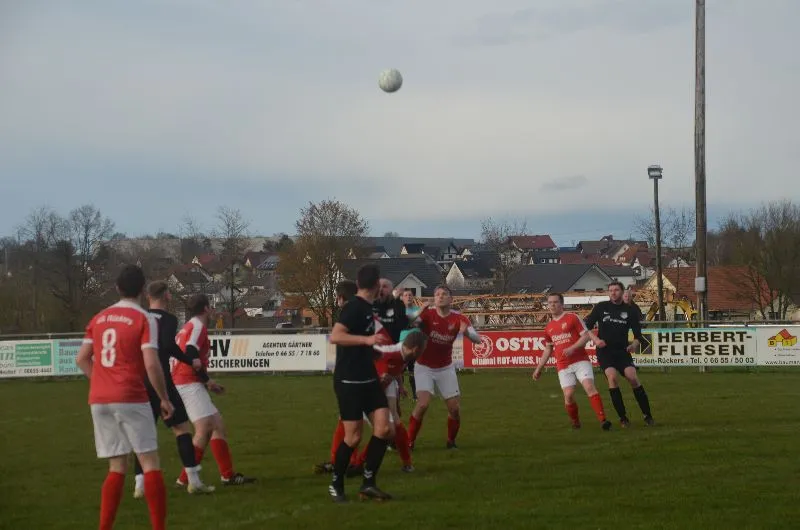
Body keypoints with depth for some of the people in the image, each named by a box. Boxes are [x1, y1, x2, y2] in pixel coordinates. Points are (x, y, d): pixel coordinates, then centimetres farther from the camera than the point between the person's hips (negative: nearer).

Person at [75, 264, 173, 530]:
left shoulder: (98, 319, 11)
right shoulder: (145, 319, -5)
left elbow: (82, 359, 12)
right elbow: (151, 364, -13)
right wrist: (164, 398, -4)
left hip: (98, 400, 5)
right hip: (131, 399, -5)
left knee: (117, 468, 12)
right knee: (150, 463, -1)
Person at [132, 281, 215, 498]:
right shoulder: (167, 318, -6)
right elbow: (169, 345, -21)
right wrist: (190, 361, -10)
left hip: (141, 383, 5)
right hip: (161, 381, -5)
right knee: (182, 428, 3)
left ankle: (140, 484, 1)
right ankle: (193, 481, 1)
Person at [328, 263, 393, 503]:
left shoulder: (366, 307, 12)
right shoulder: (354, 307, -16)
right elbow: (335, 337, -29)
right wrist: (367, 339, -35)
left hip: (368, 379, 9)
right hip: (349, 381, -9)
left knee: (383, 428, -2)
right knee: (353, 436, -3)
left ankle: (368, 483, 4)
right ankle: (336, 484, 14)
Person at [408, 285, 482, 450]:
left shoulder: (459, 319, -11)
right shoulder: (427, 314, -15)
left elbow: (477, 339, -20)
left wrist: (467, 332, -41)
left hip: (445, 368, 3)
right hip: (424, 367, -3)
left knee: (455, 408, -1)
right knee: (423, 404, -20)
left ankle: (451, 442, 22)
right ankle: (409, 442, -6)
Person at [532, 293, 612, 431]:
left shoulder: (572, 318, 1)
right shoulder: (548, 327, 17)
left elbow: (586, 336, -5)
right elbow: (548, 349, 26)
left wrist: (572, 348, -18)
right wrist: (539, 368, 24)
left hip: (580, 361, -4)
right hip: (563, 366, 4)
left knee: (590, 387, -20)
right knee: (568, 395, -10)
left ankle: (603, 420, -24)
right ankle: (575, 422, 12)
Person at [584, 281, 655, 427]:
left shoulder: (630, 310, 5)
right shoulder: (601, 307, 4)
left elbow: (638, 334, 7)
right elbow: (587, 326, 7)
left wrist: (634, 344, -14)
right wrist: (595, 339, -11)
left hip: (622, 351, 1)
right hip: (605, 351, -1)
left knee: (633, 377, -16)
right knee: (612, 377, -23)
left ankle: (648, 415, -4)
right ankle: (623, 417, -13)